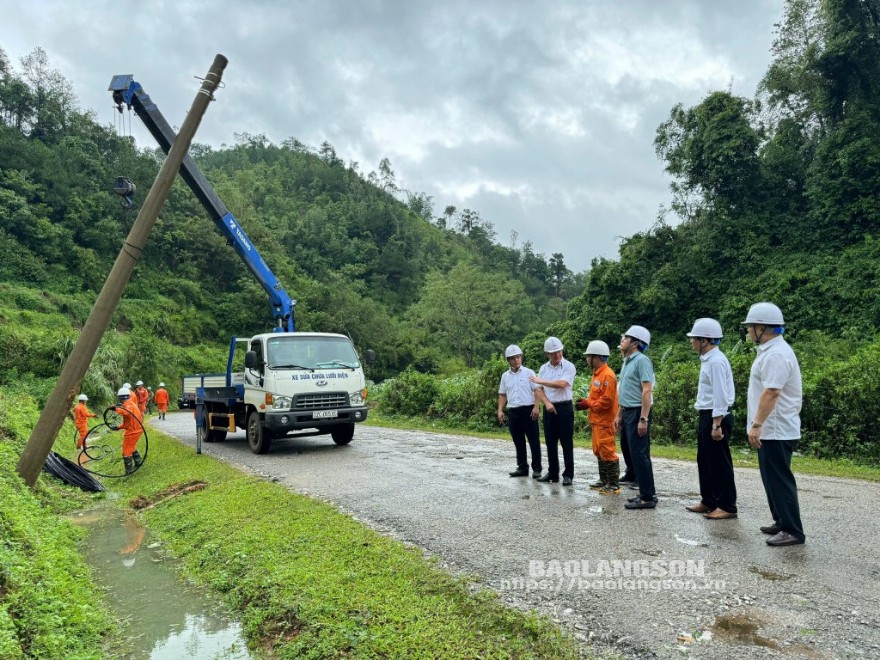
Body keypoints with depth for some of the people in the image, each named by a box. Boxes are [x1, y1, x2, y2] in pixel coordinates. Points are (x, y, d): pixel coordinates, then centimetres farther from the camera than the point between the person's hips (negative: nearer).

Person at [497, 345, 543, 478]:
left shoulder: (529, 373, -2)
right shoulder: (505, 376, 11)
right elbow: (502, 395, 16)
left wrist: (536, 407, -15)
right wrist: (500, 410, 6)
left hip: (528, 410, -4)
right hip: (513, 411, 4)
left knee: (534, 441, -2)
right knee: (518, 442, 10)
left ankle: (537, 468, 5)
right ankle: (522, 467, 20)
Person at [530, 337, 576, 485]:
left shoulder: (569, 367, -6)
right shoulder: (543, 368, 9)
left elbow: (561, 384, -21)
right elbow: (538, 390, 8)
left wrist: (541, 381, -12)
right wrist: (547, 403, -8)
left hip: (564, 407, -5)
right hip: (549, 408, 5)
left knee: (566, 443, -1)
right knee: (550, 442, 10)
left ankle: (568, 475, 6)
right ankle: (552, 473, 20)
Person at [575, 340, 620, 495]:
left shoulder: (607, 375, -17)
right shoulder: (597, 373, 14)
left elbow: (606, 400, -22)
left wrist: (588, 404, -16)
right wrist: (586, 401, 3)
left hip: (604, 422, -10)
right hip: (596, 421, 10)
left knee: (607, 453, -6)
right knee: (599, 452, 15)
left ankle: (614, 485, 1)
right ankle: (604, 481, 25)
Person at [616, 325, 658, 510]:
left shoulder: (642, 360, -14)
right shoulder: (627, 362, 15)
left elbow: (647, 391, -20)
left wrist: (643, 419, -24)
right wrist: (619, 415, 20)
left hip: (638, 413, -10)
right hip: (627, 412, 10)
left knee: (639, 454, -6)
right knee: (631, 452, 13)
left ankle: (647, 498, 2)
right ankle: (646, 492, 23)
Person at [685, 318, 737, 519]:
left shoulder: (716, 361, -18)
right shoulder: (708, 360, 12)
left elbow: (720, 396, -22)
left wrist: (716, 425, -23)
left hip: (717, 417, -10)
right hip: (707, 416, 10)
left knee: (720, 463, -1)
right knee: (705, 461, 16)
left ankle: (727, 507, 10)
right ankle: (708, 502, 26)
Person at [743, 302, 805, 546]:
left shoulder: (776, 355, -20)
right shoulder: (770, 351, 13)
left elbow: (771, 393, -28)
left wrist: (756, 424, -28)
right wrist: (758, 424, 21)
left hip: (776, 431, -10)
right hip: (771, 430, 10)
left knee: (779, 480, -4)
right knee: (772, 478, 18)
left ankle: (793, 531, 4)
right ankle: (782, 522, 29)